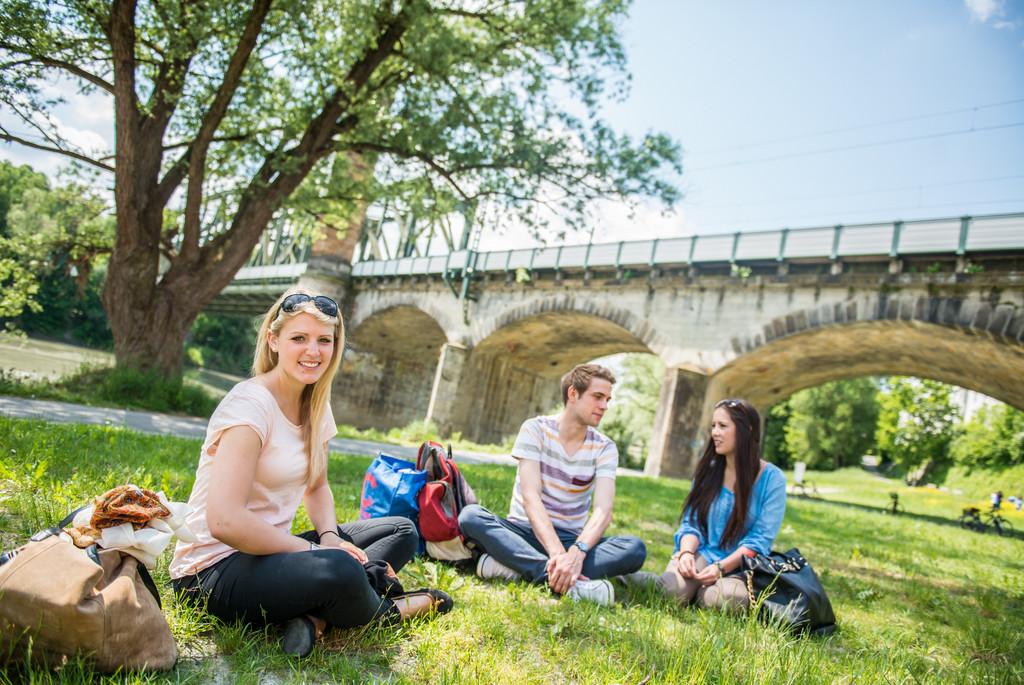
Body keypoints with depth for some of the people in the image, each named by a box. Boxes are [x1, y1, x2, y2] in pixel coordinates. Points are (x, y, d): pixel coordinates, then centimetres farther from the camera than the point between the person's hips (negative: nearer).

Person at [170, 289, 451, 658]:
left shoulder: (315, 405, 5)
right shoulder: (251, 405, -20)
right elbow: (225, 522, -28)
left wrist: (330, 536, -5)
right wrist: (315, 549, -19)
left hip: (268, 550, 9)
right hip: (214, 568, -9)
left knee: (402, 531, 6)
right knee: (339, 570, -36)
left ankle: (315, 618, -16)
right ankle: (390, 610, 0)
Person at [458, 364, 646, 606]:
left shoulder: (605, 449, -1)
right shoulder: (535, 429, -6)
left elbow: (603, 510, -15)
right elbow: (530, 496, -18)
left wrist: (577, 552, -36)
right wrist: (556, 552, -34)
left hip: (572, 539, 2)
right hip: (526, 531, -1)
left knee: (635, 549, -26)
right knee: (470, 515, -31)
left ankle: (514, 566, -33)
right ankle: (571, 582, -42)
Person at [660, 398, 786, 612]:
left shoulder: (771, 478, -4)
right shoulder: (708, 470, 7)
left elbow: (760, 539, -9)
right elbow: (690, 522, 5)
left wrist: (721, 567, -21)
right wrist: (687, 552, -17)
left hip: (740, 565, -2)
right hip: (702, 554, 2)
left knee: (728, 598, -36)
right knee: (674, 589, -31)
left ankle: (701, 592, -3)